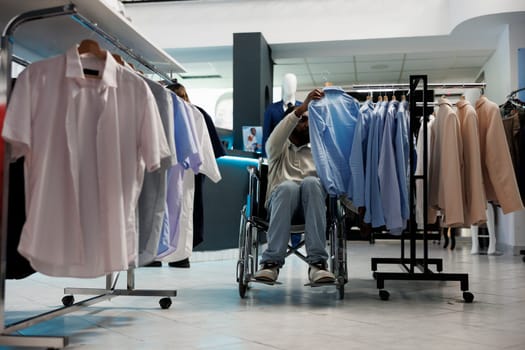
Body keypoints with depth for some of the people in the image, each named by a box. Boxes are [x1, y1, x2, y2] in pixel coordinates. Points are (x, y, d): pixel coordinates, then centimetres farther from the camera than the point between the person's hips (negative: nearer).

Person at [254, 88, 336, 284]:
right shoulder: (278, 150, 22)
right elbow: (276, 138, -4)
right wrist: (301, 108, -16)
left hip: (311, 204, 2)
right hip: (281, 199, -1)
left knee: (310, 182, -35)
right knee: (288, 186, -38)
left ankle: (317, 262, -42)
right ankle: (272, 262, -40)